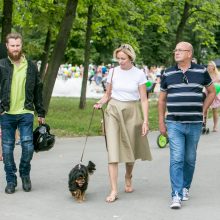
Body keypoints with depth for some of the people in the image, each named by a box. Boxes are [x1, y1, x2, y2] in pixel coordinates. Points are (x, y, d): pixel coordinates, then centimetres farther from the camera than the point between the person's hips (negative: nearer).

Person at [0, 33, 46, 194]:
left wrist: (41, 113, 12)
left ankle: (25, 174, 20)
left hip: (26, 113, 1)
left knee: (28, 147, -5)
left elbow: (38, 90, 12)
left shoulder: (31, 66, 7)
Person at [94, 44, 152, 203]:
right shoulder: (113, 72, 3)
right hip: (114, 111, 1)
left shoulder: (139, 74, -3)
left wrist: (145, 121, -9)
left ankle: (128, 178, 39)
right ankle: (114, 190, -10)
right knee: (113, 150, -9)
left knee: (130, 148, 10)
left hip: (132, 112, -1)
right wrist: (100, 103, -7)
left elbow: (144, 99, -3)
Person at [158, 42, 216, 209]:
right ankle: (176, 196, -10)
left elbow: (212, 92, 15)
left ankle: (185, 188, 30)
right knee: (176, 159, -9)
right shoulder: (168, 74, 4)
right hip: (174, 124, -1)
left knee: (190, 159, 12)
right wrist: (161, 122, 7)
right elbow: (162, 99, 11)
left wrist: (203, 111, 6)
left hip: (195, 124, 1)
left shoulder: (201, 72, 2)